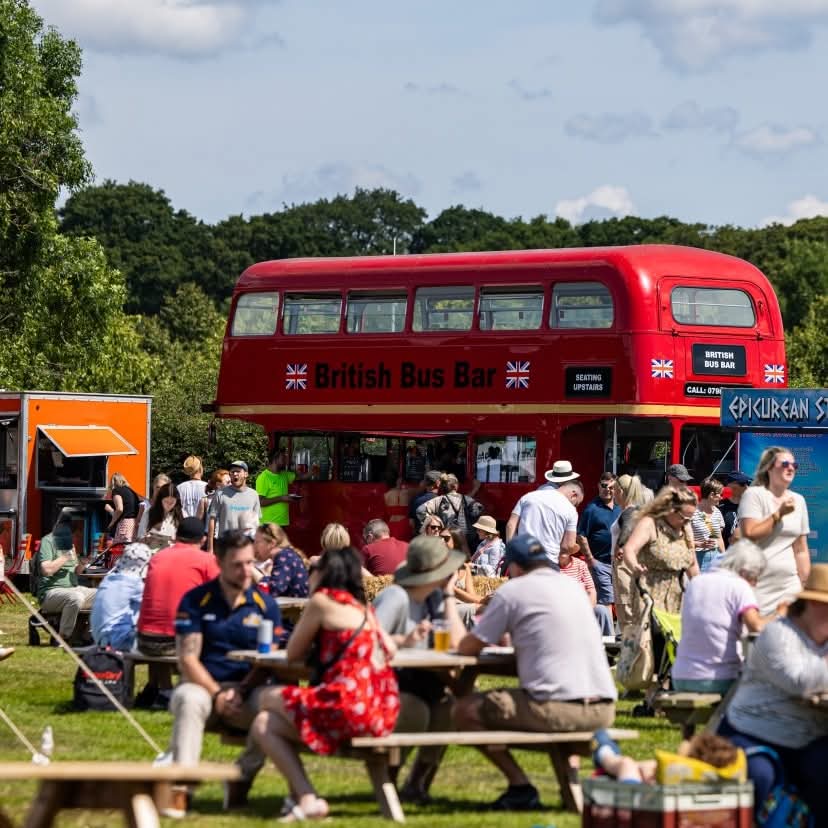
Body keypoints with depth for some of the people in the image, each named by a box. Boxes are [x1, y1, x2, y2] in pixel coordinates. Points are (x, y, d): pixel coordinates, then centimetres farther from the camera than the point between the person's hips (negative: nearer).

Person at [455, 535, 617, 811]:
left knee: (465, 710, 7)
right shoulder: (574, 586, 18)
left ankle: (521, 787, 2)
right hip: (604, 708, 7)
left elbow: (467, 648, 6)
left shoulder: (512, 591, 0)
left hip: (557, 709, -7)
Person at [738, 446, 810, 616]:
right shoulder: (754, 495, -3)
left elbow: (801, 550, 17)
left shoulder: (798, 501, 13)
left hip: (788, 586, 5)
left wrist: (805, 584, 13)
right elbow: (749, 535, -15)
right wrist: (779, 514, -13)